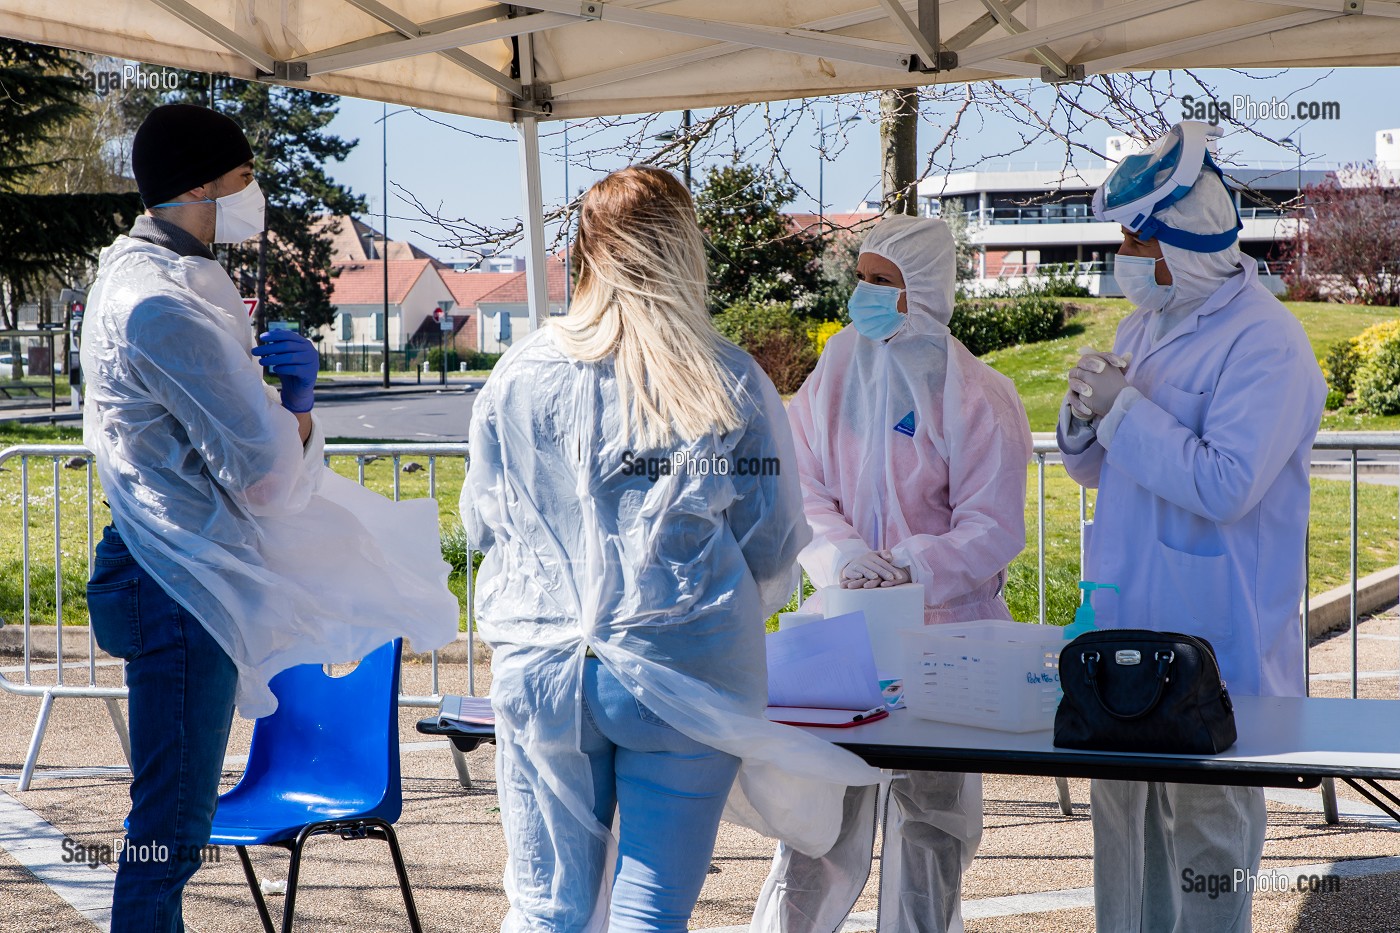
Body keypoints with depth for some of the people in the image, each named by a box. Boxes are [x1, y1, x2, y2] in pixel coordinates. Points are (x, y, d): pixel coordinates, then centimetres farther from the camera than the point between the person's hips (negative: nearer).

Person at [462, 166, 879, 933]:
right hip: (686, 670, -1)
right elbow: (774, 547, 4)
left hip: (540, 668, 2)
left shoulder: (520, 375, 1)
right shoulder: (731, 383, -3)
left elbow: (483, 524, 12)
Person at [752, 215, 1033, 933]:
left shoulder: (975, 394, -8)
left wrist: (909, 569, -24)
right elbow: (802, 484, 0)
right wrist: (841, 554, -18)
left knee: (930, 812, 8)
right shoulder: (837, 367, 4)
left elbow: (993, 527, -11)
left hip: (941, 631, -2)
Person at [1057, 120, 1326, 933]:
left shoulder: (1264, 341, -15)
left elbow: (1226, 485, -24)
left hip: (1211, 644, -8)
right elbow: (1098, 469, 18)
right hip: (1126, 625, 8)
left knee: (1205, 828, 2)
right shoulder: (1146, 325, 13)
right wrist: (1085, 417, -4)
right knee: (1123, 816, 15)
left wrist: (1124, 410, -18)